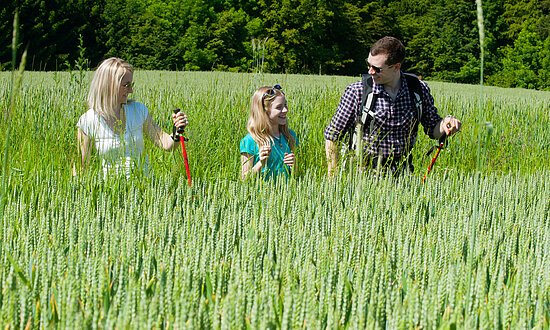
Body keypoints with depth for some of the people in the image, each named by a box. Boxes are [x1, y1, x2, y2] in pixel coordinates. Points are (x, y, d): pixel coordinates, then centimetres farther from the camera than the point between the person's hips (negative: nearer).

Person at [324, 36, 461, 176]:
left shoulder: (419, 90, 1)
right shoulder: (356, 92, -5)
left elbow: (433, 129, 13)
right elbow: (332, 135, 2)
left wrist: (445, 123, -9)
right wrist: (333, 178, -3)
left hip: (403, 172, 2)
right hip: (365, 171, -2)